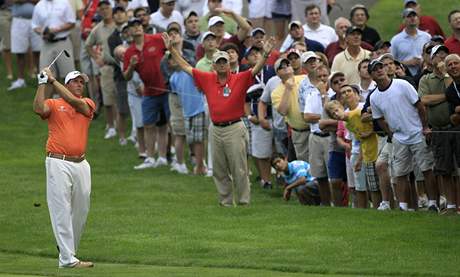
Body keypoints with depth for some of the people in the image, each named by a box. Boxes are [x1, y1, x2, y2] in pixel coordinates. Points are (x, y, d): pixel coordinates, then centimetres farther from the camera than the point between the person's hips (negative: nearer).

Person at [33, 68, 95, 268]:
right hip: (59, 163, -4)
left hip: (81, 164, 4)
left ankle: (69, 250, 22)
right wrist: (42, 84, -15)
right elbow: (39, 109, -16)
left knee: (81, 210, 8)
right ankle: (67, 259, -11)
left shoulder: (87, 104, 12)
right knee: (62, 210, -8)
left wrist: (53, 81, -10)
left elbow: (75, 102, -10)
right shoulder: (53, 104, 6)